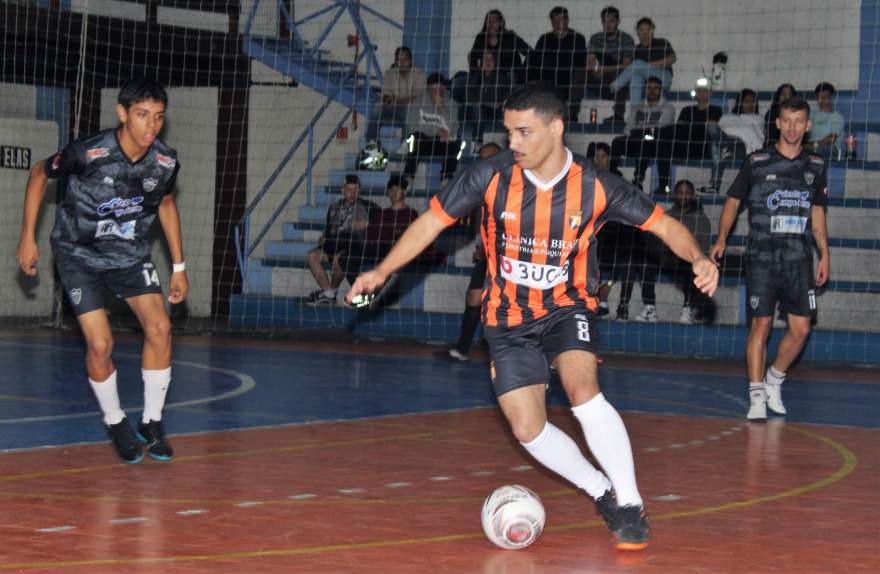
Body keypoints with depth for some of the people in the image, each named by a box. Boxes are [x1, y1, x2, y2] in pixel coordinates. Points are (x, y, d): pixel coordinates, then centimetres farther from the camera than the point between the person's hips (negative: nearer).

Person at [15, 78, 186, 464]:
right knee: (100, 343, -13)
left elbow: (166, 204, 7)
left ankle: (151, 423, 2)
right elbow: (39, 173, -9)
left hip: (130, 254, 3)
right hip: (79, 254, -3)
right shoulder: (88, 154, -28)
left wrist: (179, 267, 9)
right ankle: (115, 424, 11)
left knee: (159, 329, -14)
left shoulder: (165, 163, -15)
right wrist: (27, 238, -8)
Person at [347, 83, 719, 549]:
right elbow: (432, 221, -6)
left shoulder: (595, 187, -17)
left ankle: (629, 505, -18)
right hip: (508, 318, 2)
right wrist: (382, 272, -12)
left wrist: (697, 257, -26)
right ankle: (603, 493, 19)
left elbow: (663, 224, -7)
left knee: (582, 390, -29)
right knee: (527, 430, -5)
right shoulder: (491, 175, -16)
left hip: (566, 306, -2)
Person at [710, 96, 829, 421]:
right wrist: (722, 239, -4)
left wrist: (825, 253, 11)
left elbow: (817, 214, 17)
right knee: (761, 326, -5)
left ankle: (774, 381, 22)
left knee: (800, 329, 0)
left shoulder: (815, 166, 9)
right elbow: (733, 200, 7)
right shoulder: (757, 162, 0)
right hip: (762, 258, -3)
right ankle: (757, 397, 0)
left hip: (799, 260, 3)